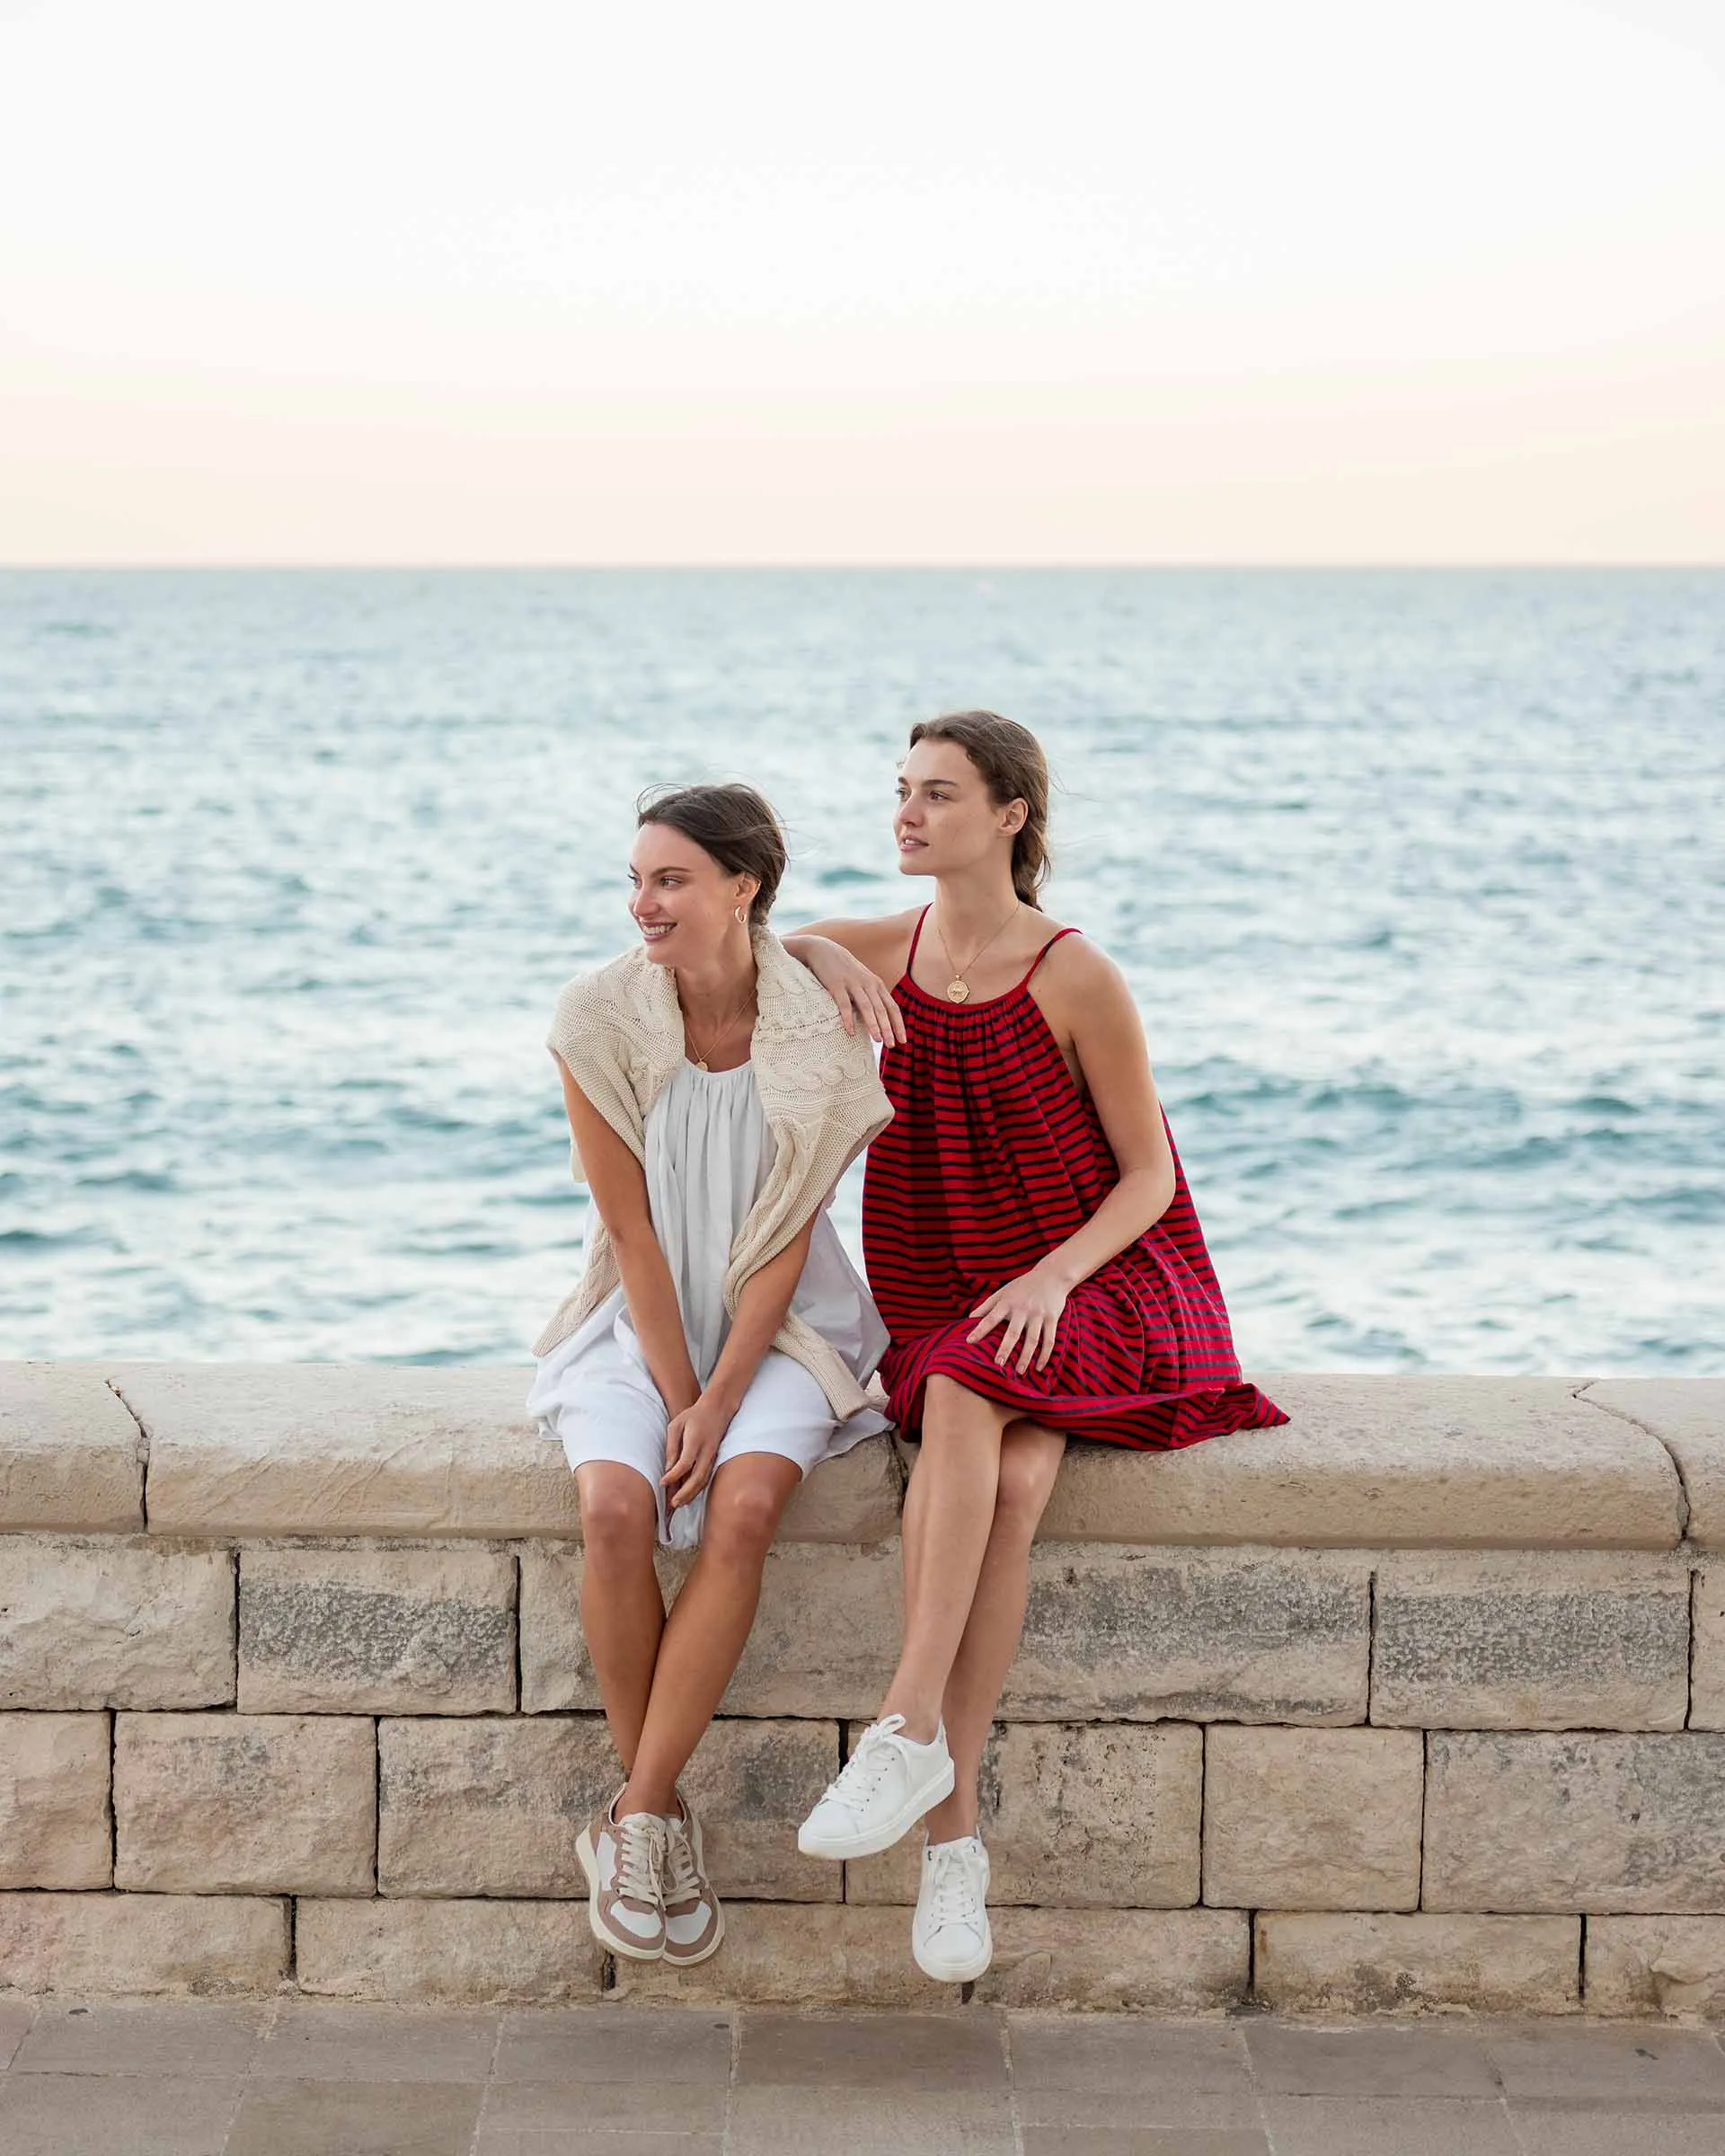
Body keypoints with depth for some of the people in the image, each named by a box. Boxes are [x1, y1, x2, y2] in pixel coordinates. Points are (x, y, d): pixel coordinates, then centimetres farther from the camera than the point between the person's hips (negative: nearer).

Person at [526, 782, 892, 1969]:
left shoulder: (822, 1029, -10)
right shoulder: (600, 1017, -8)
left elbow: (788, 1239, -8)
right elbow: (630, 1226, -7)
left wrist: (721, 1401, -16)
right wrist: (675, 1395, -12)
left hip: (777, 1324, -1)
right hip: (641, 1322, 1)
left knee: (746, 1504, -30)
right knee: (616, 1506, -29)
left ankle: (636, 1819, -20)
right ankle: (661, 1808, -11)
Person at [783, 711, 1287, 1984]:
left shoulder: (1078, 981, -8)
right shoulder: (883, 951, 6)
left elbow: (1149, 1176, -5)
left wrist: (1052, 1276, -22)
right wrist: (824, 955, -1)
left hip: (1091, 1290, -3)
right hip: (945, 1297, 3)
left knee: (961, 1397, -37)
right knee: (1008, 1483, -30)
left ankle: (909, 1733, -37)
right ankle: (954, 1836, -33)